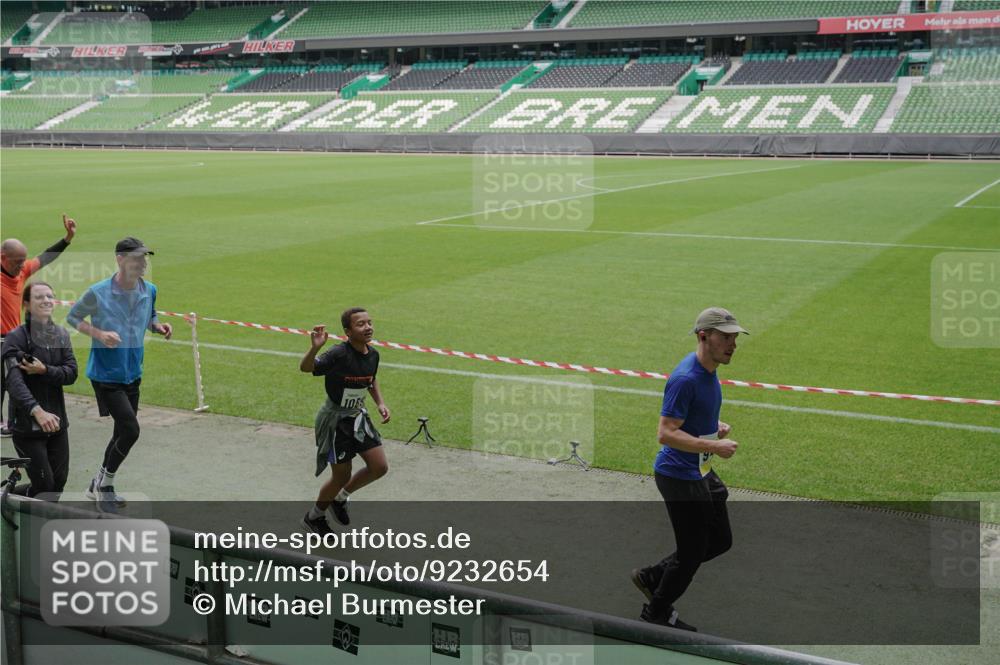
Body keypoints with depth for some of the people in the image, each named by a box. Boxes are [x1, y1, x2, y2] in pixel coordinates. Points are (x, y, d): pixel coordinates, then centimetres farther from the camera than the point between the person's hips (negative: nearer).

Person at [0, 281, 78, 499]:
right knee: (44, 483, -5)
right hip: (27, 424, -5)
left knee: (59, 480, 8)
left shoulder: (61, 335, 6)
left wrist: (44, 371, -22)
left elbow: (71, 373, -3)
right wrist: (37, 411, -40)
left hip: (56, 421, 5)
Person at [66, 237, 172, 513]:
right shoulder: (98, 293, -16)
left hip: (132, 374, 6)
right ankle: (104, 483, 8)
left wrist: (159, 327, -6)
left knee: (123, 433, 13)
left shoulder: (149, 291, -1)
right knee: (130, 430, -14)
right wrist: (100, 334, -19)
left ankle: (99, 487, 33)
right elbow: (72, 317, -3)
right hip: (106, 374, -6)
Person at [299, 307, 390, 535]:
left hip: (358, 416, 7)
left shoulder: (373, 354, -3)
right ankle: (314, 516, 30)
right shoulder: (339, 354, -25)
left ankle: (340, 498, 29)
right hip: (335, 420, -7)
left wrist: (380, 403, 4)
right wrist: (314, 348, -57)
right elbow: (306, 368, -39)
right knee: (342, 476, 3)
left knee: (379, 467, 3)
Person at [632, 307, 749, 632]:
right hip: (680, 476, -10)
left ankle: (652, 576, 30)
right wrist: (714, 446, -28)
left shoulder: (709, 370, 6)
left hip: (701, 472, 10)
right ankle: (655, 614, 26)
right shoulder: (685, 378, -25)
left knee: (721, 541, 18)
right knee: (692, 552, 3)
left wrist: (716, 426, 5)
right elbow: (666, 433, -28)